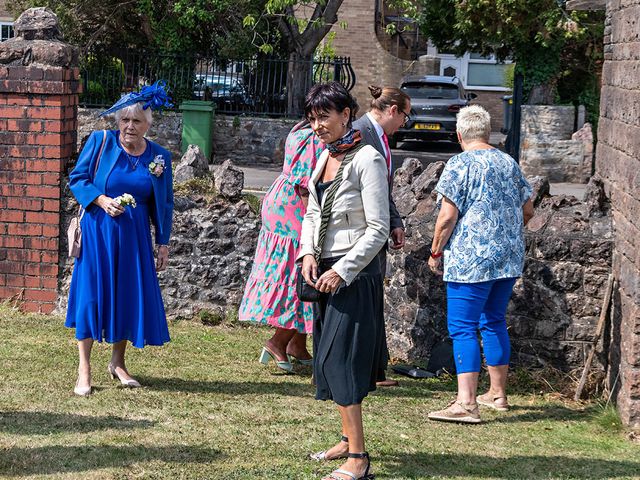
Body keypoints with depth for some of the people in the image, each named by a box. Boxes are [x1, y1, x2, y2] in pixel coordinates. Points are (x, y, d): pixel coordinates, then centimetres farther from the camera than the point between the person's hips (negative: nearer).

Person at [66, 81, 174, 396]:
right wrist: (102, 200, -17)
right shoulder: (100, 142, -4)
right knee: (91, 294, -3)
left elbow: (164, 204, 10)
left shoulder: (158, 156, 4)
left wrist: (163, 243, 9)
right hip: (97, 231, -3)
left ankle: (117, 362, 21)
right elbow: (77, 178, -1)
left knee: (130, 296, 4)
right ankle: (84, 369, 3)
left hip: (134, 237, 3)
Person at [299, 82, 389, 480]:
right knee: (329, 355, 12)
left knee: (340, 358, -12)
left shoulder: (367, 159, -14)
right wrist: (307, 253, 1)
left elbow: (378, 229, -16)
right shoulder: (324, 157, 11)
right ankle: (349, 439, 24)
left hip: (355, 272, -8)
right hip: (327, 269, 8)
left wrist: (343, 270, -18)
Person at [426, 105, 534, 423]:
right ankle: (498, 393, 25)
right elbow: (527, 210, 17)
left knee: (462, 328, -7)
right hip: (509, 259, 7)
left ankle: (466, 403, -15)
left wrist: (436, 252, -3)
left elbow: (448, 215, -14)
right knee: (494, 322, 18)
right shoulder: (509, 163, 11)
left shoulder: (459, 164, -9)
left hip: (470, 260, -7)